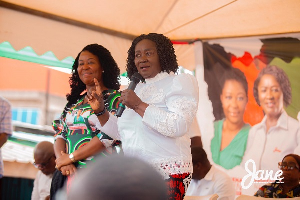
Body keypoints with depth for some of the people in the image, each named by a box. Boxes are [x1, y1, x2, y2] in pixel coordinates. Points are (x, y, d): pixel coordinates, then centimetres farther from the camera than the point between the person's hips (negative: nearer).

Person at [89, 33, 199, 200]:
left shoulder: (180, 82, -5)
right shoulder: (137, 89, 15)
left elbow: (178, 126, -21)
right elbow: (120, 133, 20)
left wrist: (138, 106, -19)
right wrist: (100, 110, 6)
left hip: (167, 174, -6)